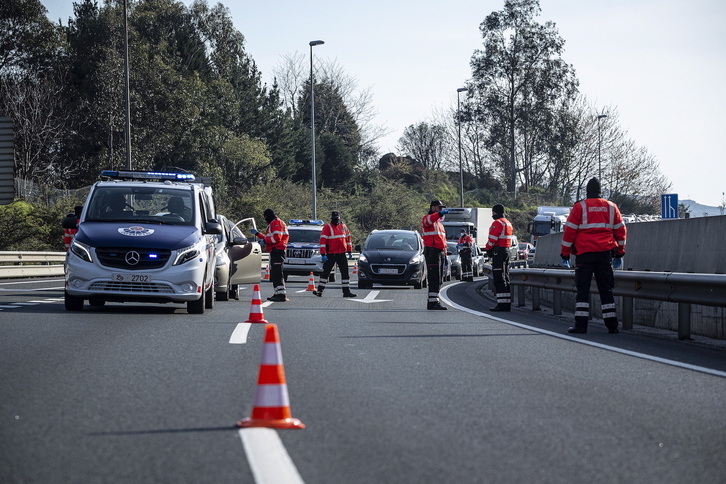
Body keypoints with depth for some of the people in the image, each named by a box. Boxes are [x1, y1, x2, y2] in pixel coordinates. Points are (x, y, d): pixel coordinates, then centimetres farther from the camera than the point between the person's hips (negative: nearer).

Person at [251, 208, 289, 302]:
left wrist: (265, 241, -10)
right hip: (275, 251, 11)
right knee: (274, 274, 13)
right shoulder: (272, 224, 27)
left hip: (277, 251, -11)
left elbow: (276, 238, -19)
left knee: (277, 274, -16)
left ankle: (281, 294, -22)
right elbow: (269, 238, 33)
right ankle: (278, 294, 17)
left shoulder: (276, 223, -7)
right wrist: (257, 234, 37)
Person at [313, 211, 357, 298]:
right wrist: (323, 254, -17)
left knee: (345, 273, 4)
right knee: (325, 272, -1)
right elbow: (322, 241, -11)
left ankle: (346, 291, 9)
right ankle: (320, 290, 5)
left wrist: (350, 252, 15)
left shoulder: (343, 227, 10)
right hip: (331, 254, -4)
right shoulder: (327, 227, -6)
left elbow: (348, 239, 19)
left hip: (342, 254, 4)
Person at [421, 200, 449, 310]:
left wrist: (444, 254, 21)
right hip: (432, 252, -10)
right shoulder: (427, 218, -2)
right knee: (434, 277, -16)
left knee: (439, 279, 9)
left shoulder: (439, 223, 27)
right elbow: (429, 220, -29)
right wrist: (440, 213, -47)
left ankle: (431, 302, 13)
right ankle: (433, 302, -20)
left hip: (440, 252, 10)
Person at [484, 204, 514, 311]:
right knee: (505, 278, 12)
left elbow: (492, 239, -17)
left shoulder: (497, 223, -13)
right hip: (506, 250, 10)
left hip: (498, 251, -10)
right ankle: (507, 304, 13)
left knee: (499, 279, -11)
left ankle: (501, 304, -15)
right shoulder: (508, 223, 18)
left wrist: (488, 249, 0)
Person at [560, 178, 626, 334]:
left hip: (585, 253, -3)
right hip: (604, 253, 3)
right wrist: (619, 253, 22)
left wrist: (565, 253, 4)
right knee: (606, 289, 8)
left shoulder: (580, 207, -2)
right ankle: (612, 325, 6)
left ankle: (581, 324, -6)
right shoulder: (611, 207, 9)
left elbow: (569, 231, -3)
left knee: (583, 289, 0)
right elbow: (620, 231, 13)